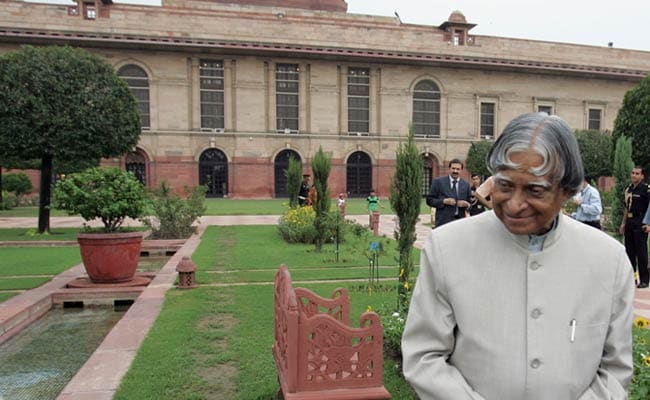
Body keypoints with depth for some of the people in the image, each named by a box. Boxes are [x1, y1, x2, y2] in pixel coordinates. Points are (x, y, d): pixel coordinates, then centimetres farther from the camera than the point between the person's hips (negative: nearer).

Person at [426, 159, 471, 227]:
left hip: (460, 222, 3)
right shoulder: (438, 182, 3)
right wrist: (444, 201, -14)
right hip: (443, 222, -3)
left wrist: (466, 204, -6)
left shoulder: (466, 185, 14)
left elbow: (470, 203, 18)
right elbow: (429, 200, 0)